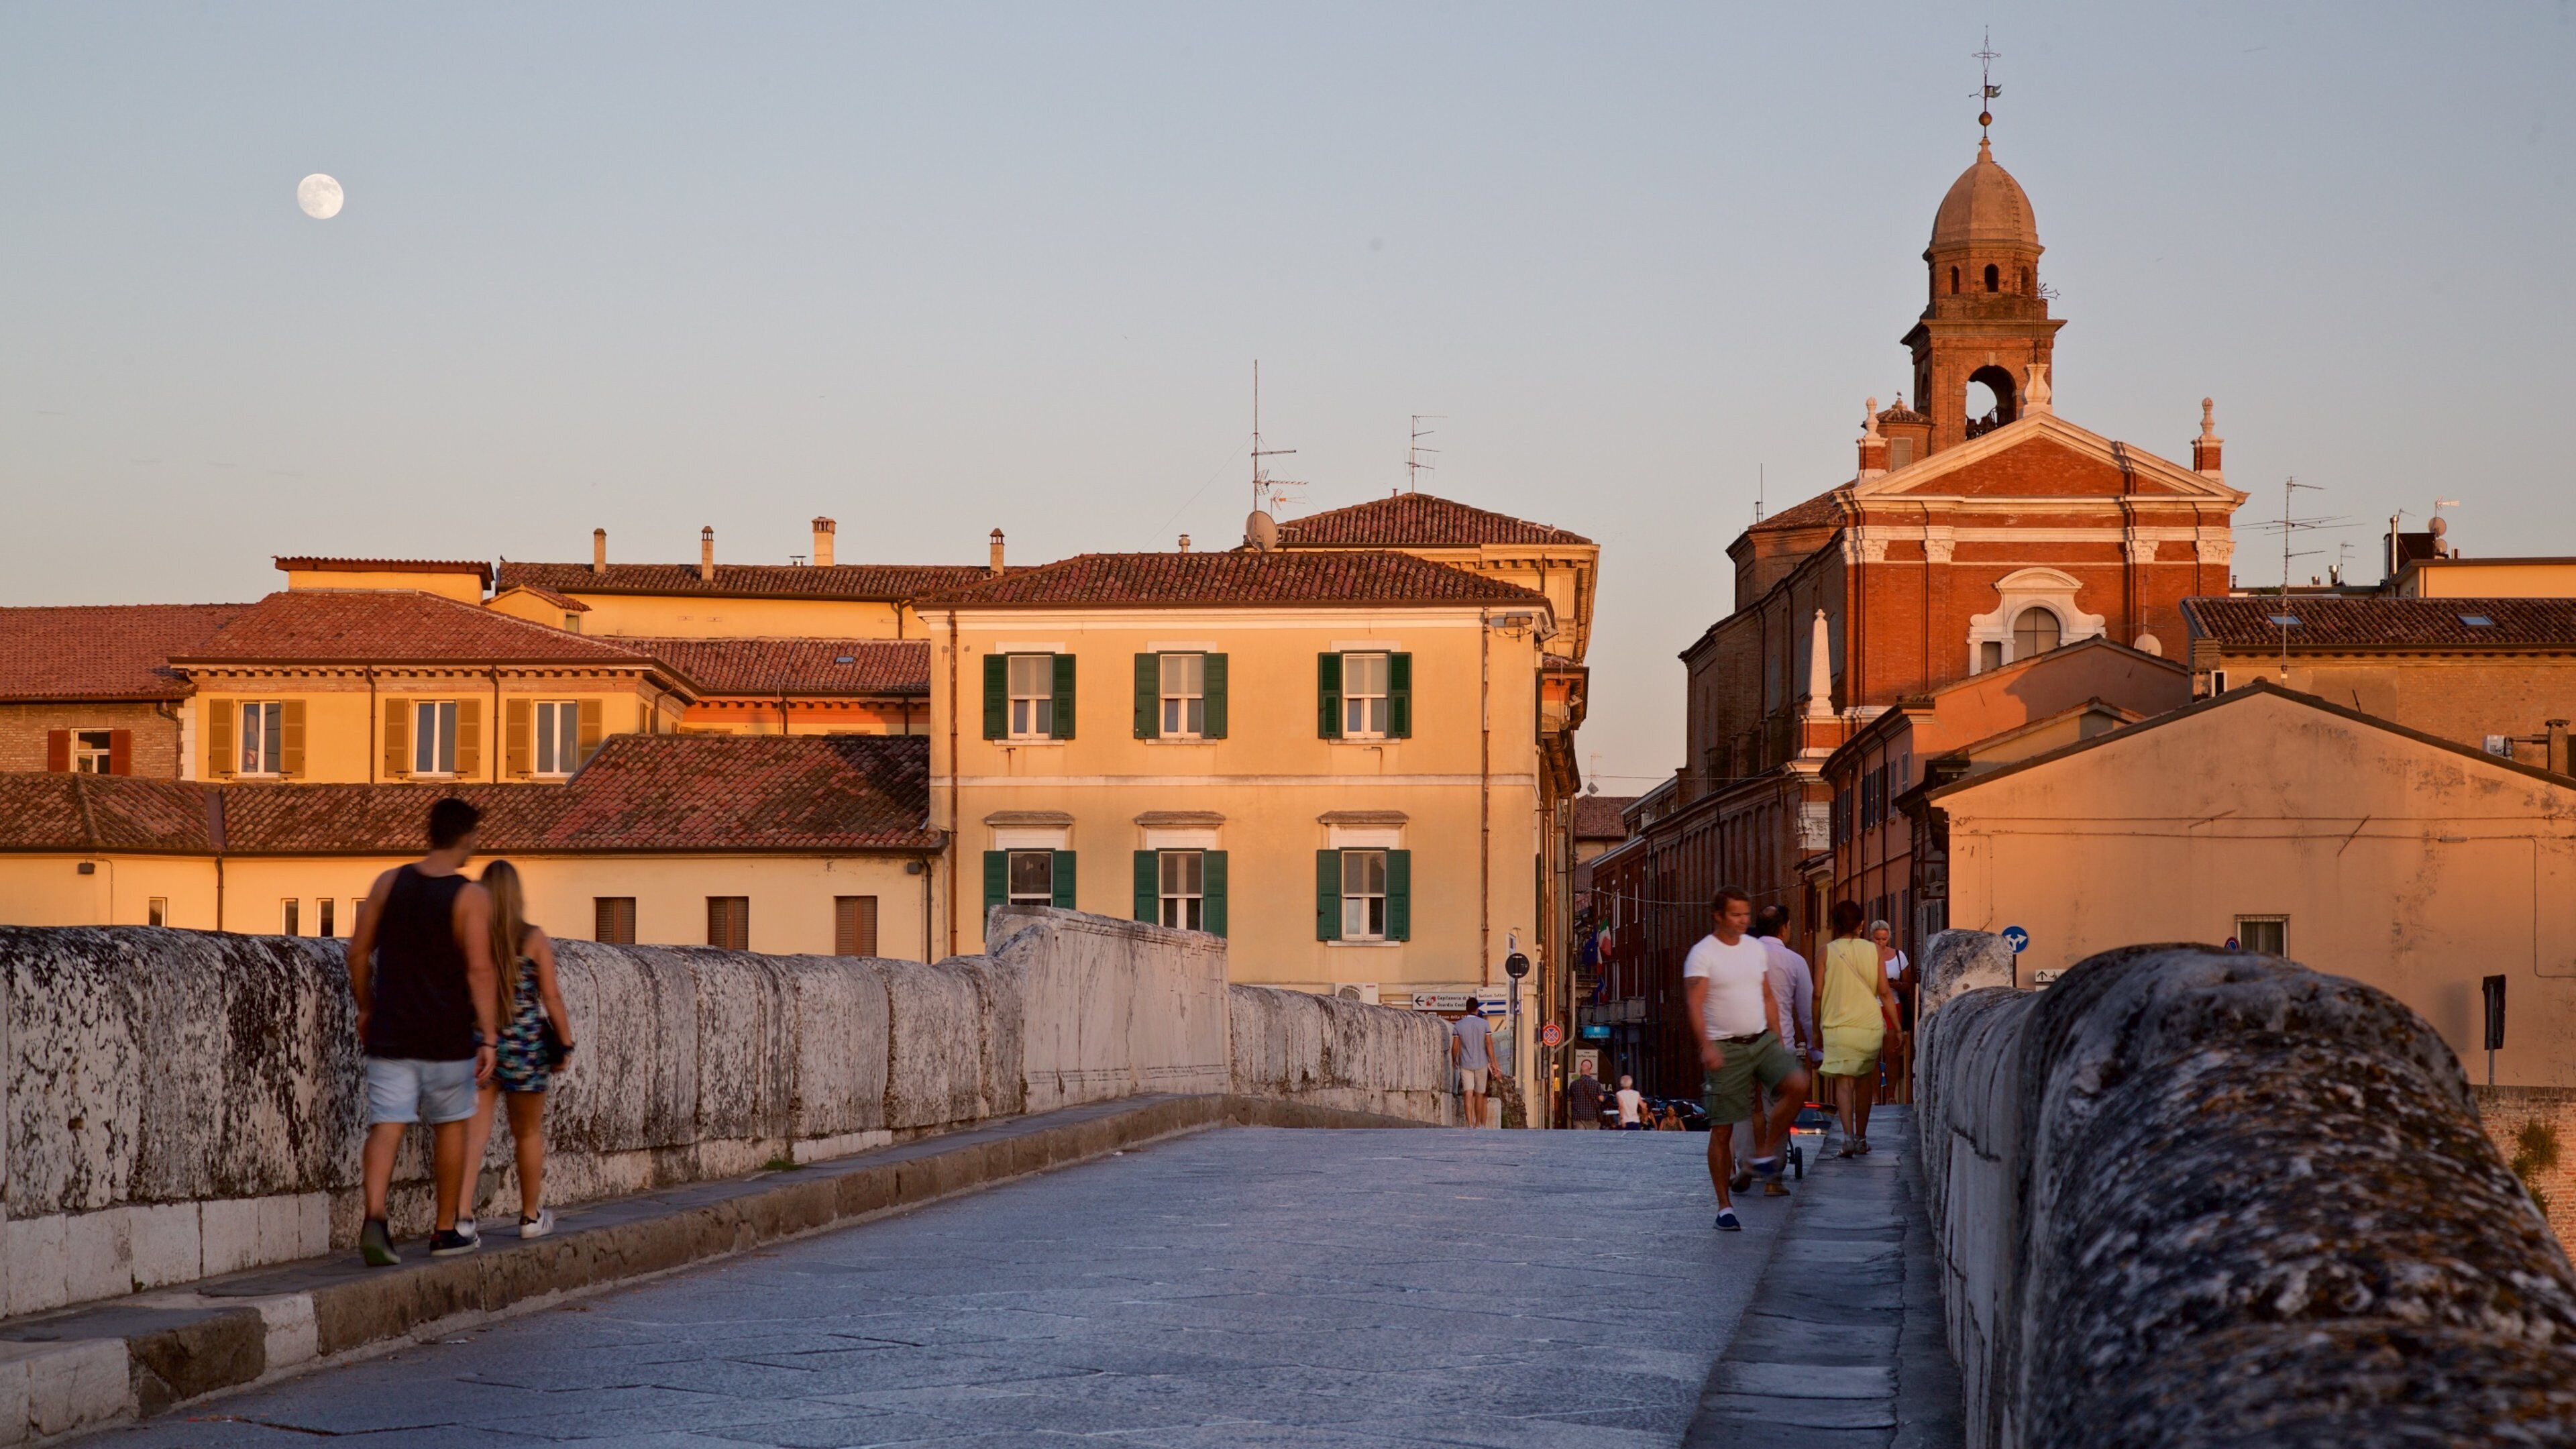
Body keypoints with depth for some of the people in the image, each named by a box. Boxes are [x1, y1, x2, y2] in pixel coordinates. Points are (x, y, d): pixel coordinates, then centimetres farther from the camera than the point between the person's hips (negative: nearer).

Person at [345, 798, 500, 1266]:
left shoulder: (389, 883, 3)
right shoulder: (472, 898, -9)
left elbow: (359, 951, 6)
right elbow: (479, 971, -15)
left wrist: (365, 1008, 19)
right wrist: (489, 1037, -14)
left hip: (390, 1031, 2)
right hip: (447, 1034, -2)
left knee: (386, 1125, -3)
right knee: (450, 1126, 13)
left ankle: (374, 1218, -25)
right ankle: (445, 1231, 22)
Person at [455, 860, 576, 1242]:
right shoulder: (535, 940, -7)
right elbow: (551, 997, -7)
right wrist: (565, 1041, 4)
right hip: (525, 1044, -1)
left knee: (474, 1132, -1)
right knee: (528, 1132, 15)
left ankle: (462, 1215, -17)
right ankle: (531, 1216, 28)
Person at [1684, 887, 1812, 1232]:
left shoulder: (1756, 949, 12)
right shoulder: (1702, 954, -8)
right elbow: (1695, 1003, -18)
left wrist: (1778, 1044, 17)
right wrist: (1707, 1046, -31)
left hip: (1762, 1041, 5)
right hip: (1725, 1048, -5)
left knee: (1797, 1084, -21)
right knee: (1722, 1129, -2)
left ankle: (1765, 1155, -3)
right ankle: (1724, 1207, 7)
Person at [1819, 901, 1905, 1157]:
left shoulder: (1828, 951, -2)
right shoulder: (1873, 950, 3)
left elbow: (1818, 994, -3)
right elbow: (1885, 992, 2)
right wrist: (1895, 1027, 7)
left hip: (1837, 1024, -2)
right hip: (1870, 1025, 2)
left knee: (1843, 1081, -5)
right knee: (1865, 1082, 14)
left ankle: (1848, 1136, -22)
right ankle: (1861, 1140, 21)